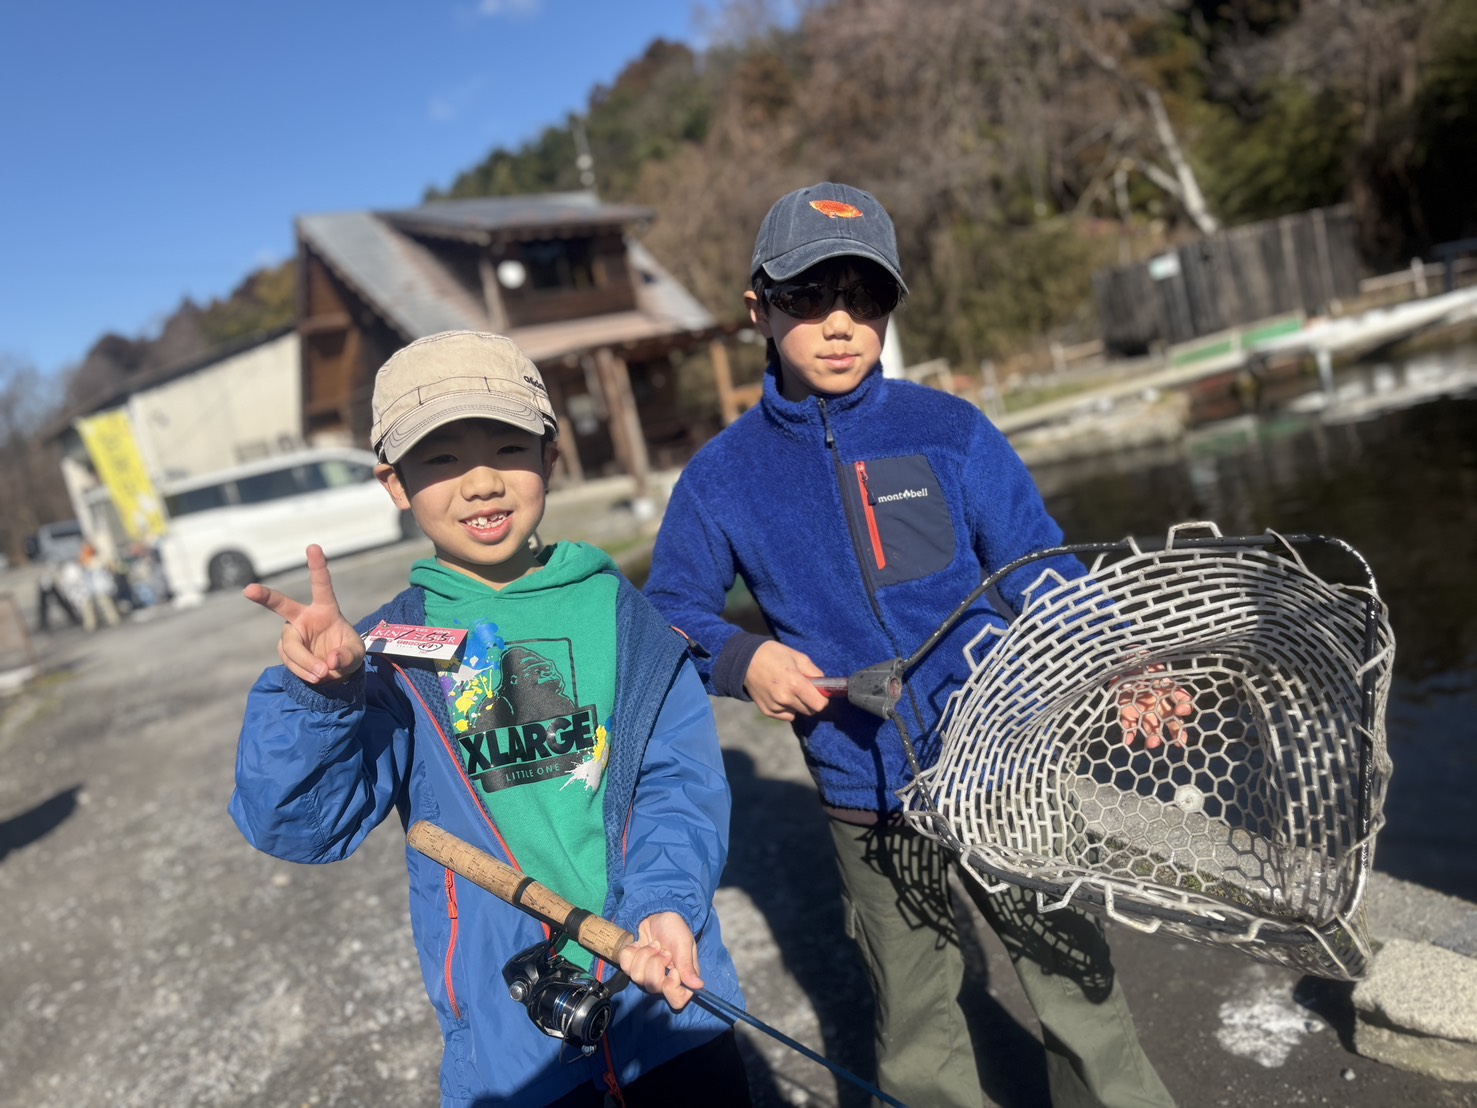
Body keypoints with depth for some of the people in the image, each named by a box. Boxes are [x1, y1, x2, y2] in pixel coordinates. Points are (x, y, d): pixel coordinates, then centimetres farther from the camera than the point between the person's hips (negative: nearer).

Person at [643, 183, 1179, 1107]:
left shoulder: (951, 432, -5)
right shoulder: (723, 478, -2)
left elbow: (1044, 575, -3)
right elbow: (671, 612, 6)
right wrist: (743, 659, -13)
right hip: (867, 804, 1)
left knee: (1082, 995, 13)